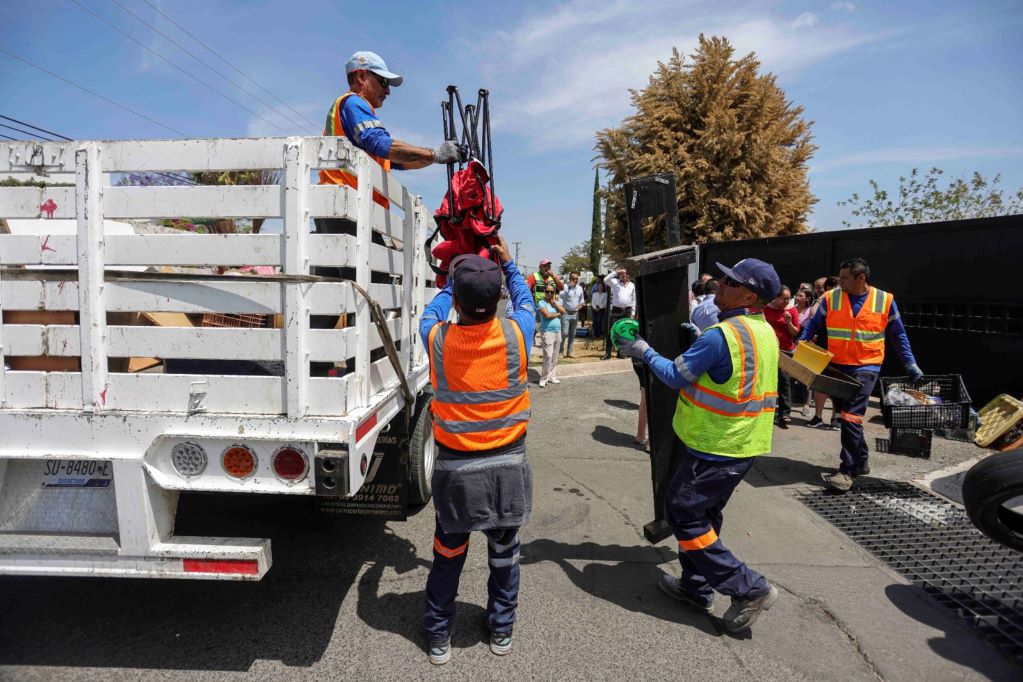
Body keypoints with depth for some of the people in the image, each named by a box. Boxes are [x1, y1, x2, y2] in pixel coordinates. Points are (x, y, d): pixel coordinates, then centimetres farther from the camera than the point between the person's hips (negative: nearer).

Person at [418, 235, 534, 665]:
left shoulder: (437, 339, -14)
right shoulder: (515, 335, -15)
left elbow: (431, 312, 12)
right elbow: (525, 301, 10)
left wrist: (452, 279, 25)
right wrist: (508, 265, 21)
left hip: (456, 470, 0)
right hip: (507, 467, 1)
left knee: (448, 556, 18)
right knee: (504, 553, 20)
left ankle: (439, 637, 33)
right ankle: (501, 631, 37)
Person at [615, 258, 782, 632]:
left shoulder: (721, 335, -23)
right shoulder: (766, 332, 6)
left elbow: (676, 376, -14)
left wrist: (646, 353, 0)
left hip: (717, 447, -9)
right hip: (745, 443, 9)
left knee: (682, 512, 2)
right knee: (703, 513, 20)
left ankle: (749, 587, 6)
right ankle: (697, 587, 32)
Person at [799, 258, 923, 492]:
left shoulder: (885, 300, -3)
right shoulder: (831, 298, -2)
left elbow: (898, 335, 7)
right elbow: (814, 325, 8)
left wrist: (911, 365, 6)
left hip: (866, 366, -3)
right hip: (836, 365, 3)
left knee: (851, 416, -15)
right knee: (846, 414, 13)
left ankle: (848, 471, -8)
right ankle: (861, 460, 32)